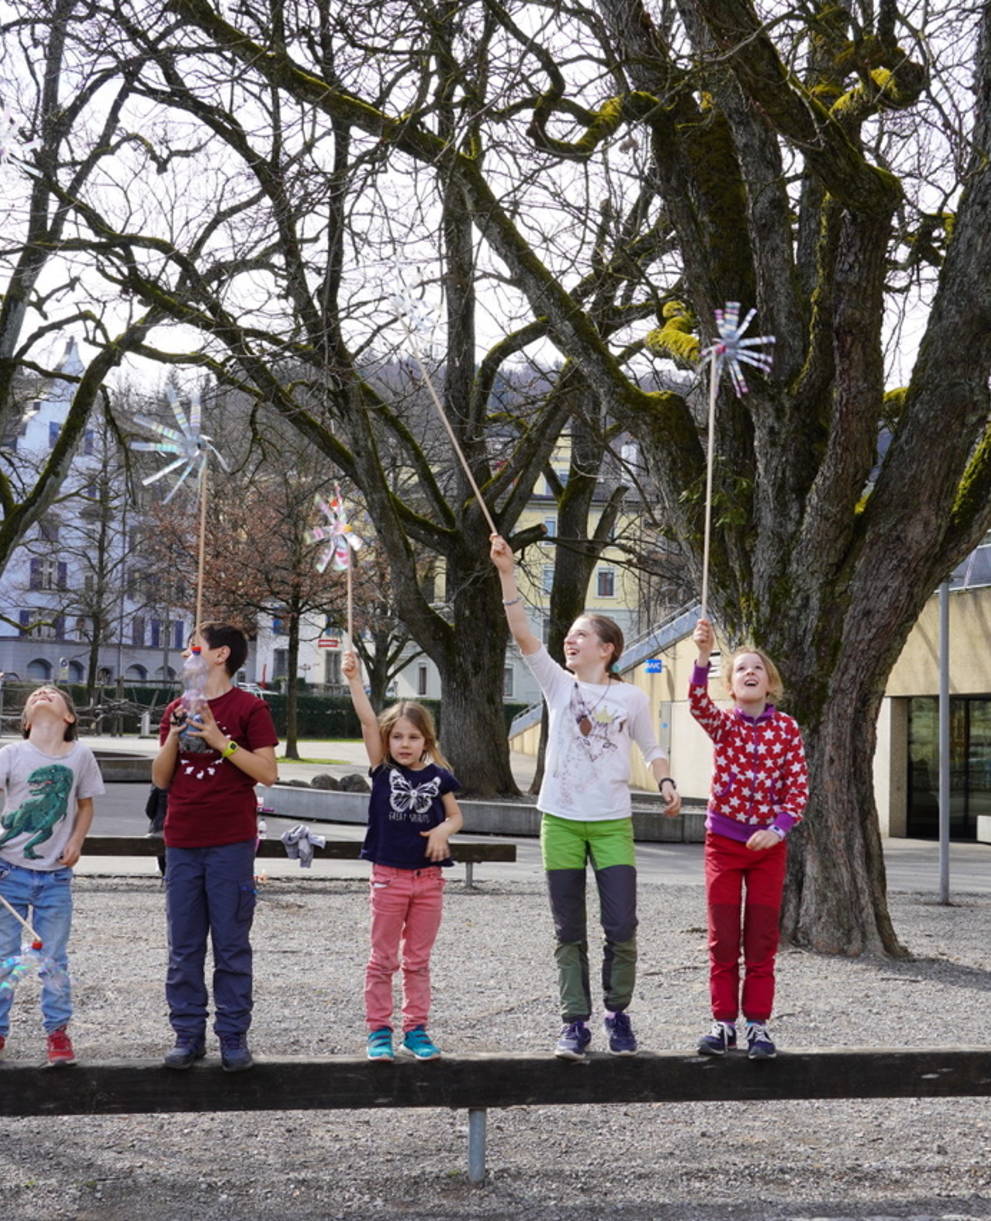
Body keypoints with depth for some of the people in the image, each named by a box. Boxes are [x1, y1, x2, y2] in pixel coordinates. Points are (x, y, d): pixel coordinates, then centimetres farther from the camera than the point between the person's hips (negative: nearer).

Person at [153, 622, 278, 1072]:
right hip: (182, 843, 4)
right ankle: (188, 1034, 14)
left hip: (231, 844, -4)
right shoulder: (177, 710, 13)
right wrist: (175, 735, -5)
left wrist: (219, 740, -14)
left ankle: (233, 1035, 9)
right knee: (183, 947, 6)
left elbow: (268, 773, -8)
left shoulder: (249, 707, -1)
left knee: (232, 945, 1)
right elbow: (160, 779, 11)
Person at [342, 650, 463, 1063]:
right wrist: (354, 679, -23)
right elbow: (368, 721, -13)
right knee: (383, 959, 5)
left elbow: (456, 815, 12)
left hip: (428, 877, 2)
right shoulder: (383, 770, -2)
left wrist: (444, 829, -11)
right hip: (388, 876, -2)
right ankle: (379, 1030, 12)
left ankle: (416, 1029, 19)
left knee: (418, 959, 11)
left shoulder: (438, 776, 2)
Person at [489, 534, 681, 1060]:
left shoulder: (630, 697, 4)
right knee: (569, 933, 5)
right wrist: (507, 574, -15)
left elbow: (651, 749, 14)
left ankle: (617, 1013, 17)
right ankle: (574, 1022, 14)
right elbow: (522, 634, -6)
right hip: (561, 821, 1)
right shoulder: (558, 685, 4)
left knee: (622, 928, -4)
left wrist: (666, 784, -7)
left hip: (612, 823, -1)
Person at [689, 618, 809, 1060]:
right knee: (723, 940, 4)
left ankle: (758, 1024, 13)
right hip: (723, 841, 0)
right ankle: (723, 1022, 13)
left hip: (768, 844, 0)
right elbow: (698, 704, -25)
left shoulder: (786, 728, 0)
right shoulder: (723, 723, -2)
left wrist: (778, 829, -19)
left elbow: (798, 785, -3)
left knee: (762, 940, 5)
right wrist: (703, 657, -41)